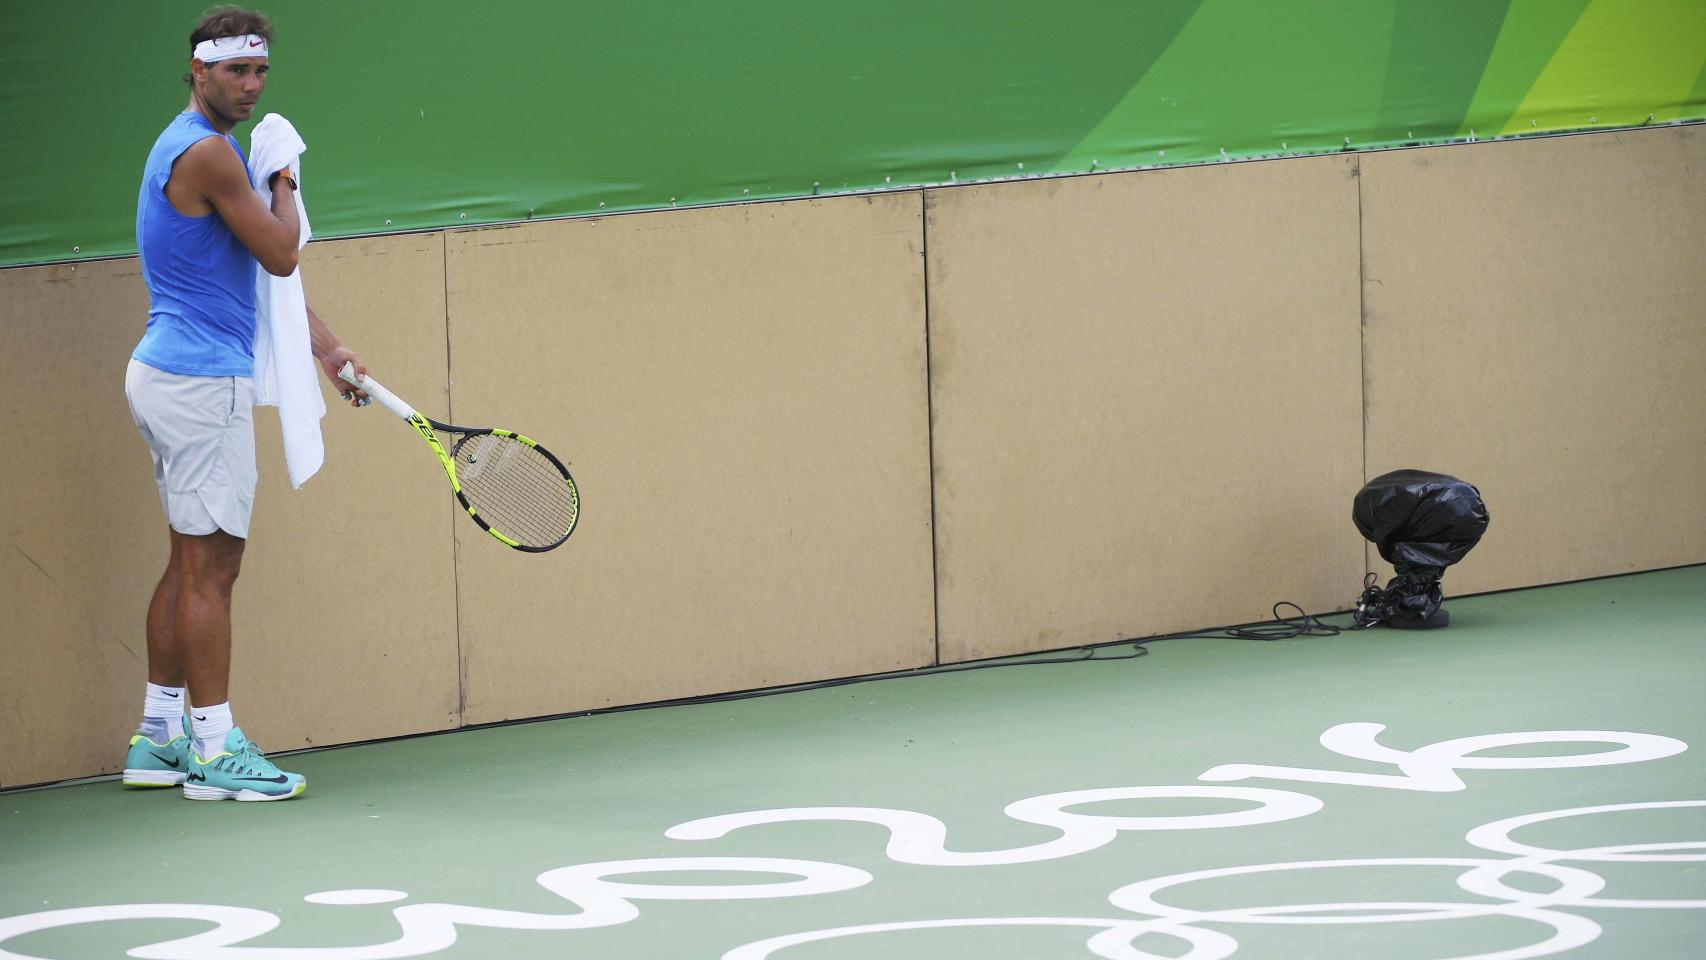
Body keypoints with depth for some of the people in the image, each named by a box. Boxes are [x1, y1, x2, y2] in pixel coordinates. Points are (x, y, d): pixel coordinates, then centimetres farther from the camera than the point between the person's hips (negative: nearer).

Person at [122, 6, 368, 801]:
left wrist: (329, 349, 17)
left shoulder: (201, 147, 17)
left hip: (169, 373, 11)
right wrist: (283, 183, 4)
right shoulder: (206, 153, -16)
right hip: (203, 380, -11)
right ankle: (216, 751, -7)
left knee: (193, 563, 13)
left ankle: (159, 737, 17)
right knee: (210, 565, -8)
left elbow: (269, 269, 20)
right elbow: (280, 253, -14)